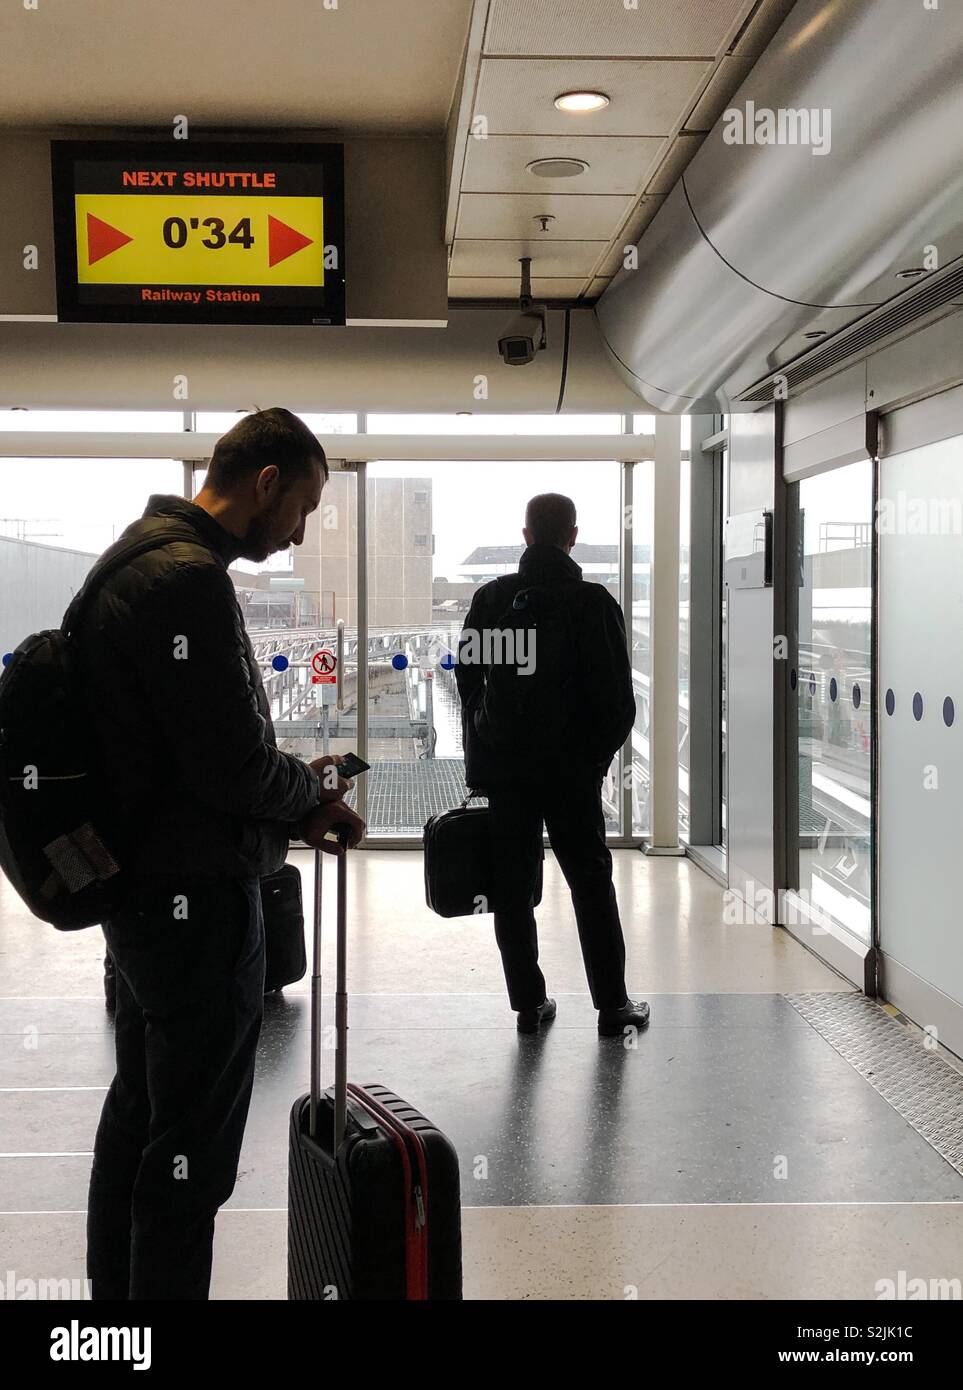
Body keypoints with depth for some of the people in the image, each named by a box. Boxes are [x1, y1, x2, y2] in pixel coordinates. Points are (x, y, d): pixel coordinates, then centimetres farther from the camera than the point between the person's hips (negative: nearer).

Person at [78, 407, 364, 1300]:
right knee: (190, 1154, -1)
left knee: (137, 1117, 21)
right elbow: (230, 766, -23)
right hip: (196, 898, -11)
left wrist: (289, 797, 9)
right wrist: (310, 795, -4)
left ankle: (115, 1288, 35)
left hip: (139, 889, 11)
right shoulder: (190, 579, -21)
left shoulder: (140, 558, 13)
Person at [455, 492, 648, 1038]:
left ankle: (529, 1002, 12)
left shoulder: (491, 599, 3)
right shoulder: (593, 602, -8)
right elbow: (618, 696, -8)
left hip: (502, 768, 3)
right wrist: (599, 755, 5)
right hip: (571, 769, -3)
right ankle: (612, 1004, 9)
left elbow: (467, 681, 7)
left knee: (513, 887, 9)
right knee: (592, 884, 7)